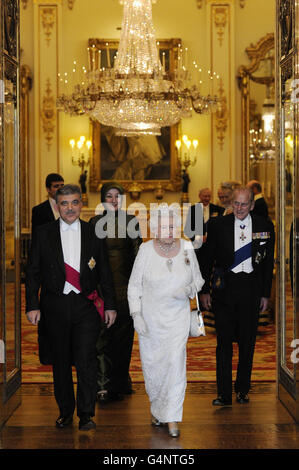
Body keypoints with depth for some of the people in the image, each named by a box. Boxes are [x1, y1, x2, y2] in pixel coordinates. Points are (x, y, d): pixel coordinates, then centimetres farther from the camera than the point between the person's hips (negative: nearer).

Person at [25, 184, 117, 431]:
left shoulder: (93, 233, 5)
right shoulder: (43, 234, 3)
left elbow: (105, 273, 9)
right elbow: (33, 273, 4)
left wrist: (110, 305, 6)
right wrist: (32, 305, -3)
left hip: (86, 306, -1)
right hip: (55, 306, 1)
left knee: (86, 360, -8)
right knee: (61, 362, 10)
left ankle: (86, 414, 1)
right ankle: (65, 410, 24)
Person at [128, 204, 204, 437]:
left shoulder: (187, 248, -3)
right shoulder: (146, 250, -8)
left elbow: (198, 280, 9)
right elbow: (134, 286, -2)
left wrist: (188, 290, -13)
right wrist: (136, 315, -10)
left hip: (178, 316, 0)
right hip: (150, 318, 0)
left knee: (175, 363, -11)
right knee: (151, 365, 9)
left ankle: (172, 418, -5)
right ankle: (157, 407, 34)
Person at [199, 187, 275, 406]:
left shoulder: (265, 227, 3)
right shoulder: (219, 225, 0)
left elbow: (268, 262, 9)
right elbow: (207, 259, 6)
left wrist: (265, 293, 8)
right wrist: (204, 290, 2)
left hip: (251, 289, 1)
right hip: (224, 288, -1)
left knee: (248, 342, 7)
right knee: (224, 342, -1)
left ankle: (243, 390, 23)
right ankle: (224, 394, 3)